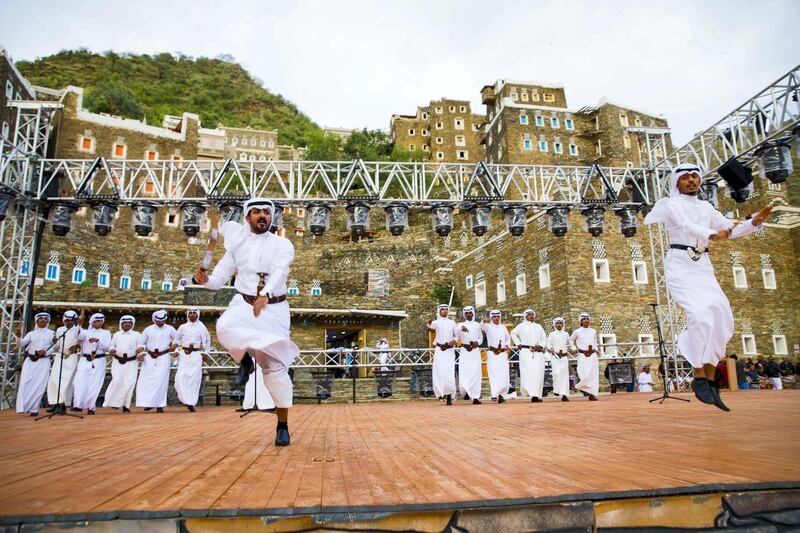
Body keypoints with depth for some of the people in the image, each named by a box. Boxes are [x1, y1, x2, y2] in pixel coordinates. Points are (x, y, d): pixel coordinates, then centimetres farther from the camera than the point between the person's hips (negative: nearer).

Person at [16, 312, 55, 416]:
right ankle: (22, 407, -11)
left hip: (43, 361, -1)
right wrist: (18, 336, -21)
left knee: (39, 385, -4)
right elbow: (21, 344, -3)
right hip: (30, 360, 1)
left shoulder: (52, 333, 9)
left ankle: (34, 409, 2)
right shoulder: (31, 333, 11)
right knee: (24, 383, -10)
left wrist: (46, 352, -11)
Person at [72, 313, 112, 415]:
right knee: (79, 382, -13)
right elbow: (79, 337, -11)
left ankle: (90, 407, 3)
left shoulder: (106, 333, 11)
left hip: (99, 361, -1)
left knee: (94, 384, -3)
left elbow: (108, 347, -1)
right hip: (85, 360, 1)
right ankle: (78, 405, -11)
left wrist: (98, 341, -17)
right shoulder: (86, 332, 13)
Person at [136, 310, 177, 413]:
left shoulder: (170, 329, 3)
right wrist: (140, 353, -5)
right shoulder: (148, 329, 4)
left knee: (161, 381, -8)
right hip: (149, 357, 2)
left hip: (164, 357, -2)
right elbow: (141, 343, 9)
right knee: (146, 380, -5)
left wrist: (173, 345, 1)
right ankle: (149, 403, 8)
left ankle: (160, 405, -2)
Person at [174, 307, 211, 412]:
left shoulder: (202, 327, 4)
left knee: (195, 379, -4)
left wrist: (205, 352, 5)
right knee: (181, 377, -12)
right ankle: (184, 398, 3)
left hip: (196, 355, -1)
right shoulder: (183, 327, 6)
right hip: (184, 355, 1)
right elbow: (176, 339, 15)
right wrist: (176, 350, 3)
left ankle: (191, 403, 3)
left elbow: (207, 340, 12)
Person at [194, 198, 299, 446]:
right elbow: (220, 276, 5)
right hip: (243, 304, 2)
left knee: (276, 367, -4)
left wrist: (265, 295, -42)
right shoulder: (237, 243, 7)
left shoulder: (282, 244, -3)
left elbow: (279, 272, -23)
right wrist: (206, 279, -20)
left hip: (274, 309, -2)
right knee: (225, 328, -34)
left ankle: (283, 426, 11)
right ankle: (245, 358, -1)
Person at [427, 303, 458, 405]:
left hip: (450, 350, 1)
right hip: (439, 350, -1)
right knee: (439, 372, -12)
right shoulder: (436, 322, 3)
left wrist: (454, 341, -8)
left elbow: (456, 335, 16)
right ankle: (441, 392, -2)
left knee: (450, 373, -5)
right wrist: (428, 323, -46)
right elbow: (431, 326, -21)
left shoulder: (452, 322, 11)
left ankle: (449, 396, 2)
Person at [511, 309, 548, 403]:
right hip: (526, 352, -3)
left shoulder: (539, 327, 18)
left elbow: (544, 338, 18)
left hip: (538, 353, 3)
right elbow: (513, 334, 20)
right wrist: (518, 344, 8)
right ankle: (533, 395, -13)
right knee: (528, 373, -16)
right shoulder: (521, 326, 9)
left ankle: (538, 395, 2)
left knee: (539, 374, -4)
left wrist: (541, 346, -2)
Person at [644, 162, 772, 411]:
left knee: (720, 316, -10)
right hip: (679, 264, -6)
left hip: (703, 266, 6)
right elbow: (685, 226, -16)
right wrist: (712, 235, -31)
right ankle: (699, 378, -14)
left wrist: (754, 222, -9)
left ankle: (710, 380, -4)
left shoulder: (706, 207, 20)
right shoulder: (670, 203, 3)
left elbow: (729, 228, 10)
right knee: (700, 313, -22)